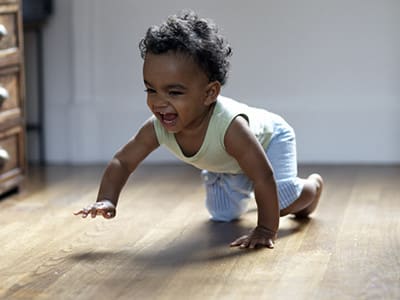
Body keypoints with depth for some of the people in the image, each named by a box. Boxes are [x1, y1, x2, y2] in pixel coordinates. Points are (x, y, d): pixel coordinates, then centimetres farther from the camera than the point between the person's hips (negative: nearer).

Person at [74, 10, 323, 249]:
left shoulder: (229, 126, -50)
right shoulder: (157, 128, -34)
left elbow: (264, 178, -45)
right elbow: (122, 162, -22)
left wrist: (266, 229, -45)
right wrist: (106, 200, -39)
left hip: (268, 138, -5)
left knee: (285, 202, -22)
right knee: (223, 215, 13)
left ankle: (314, 184, 15)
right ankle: (245, 192, 48)